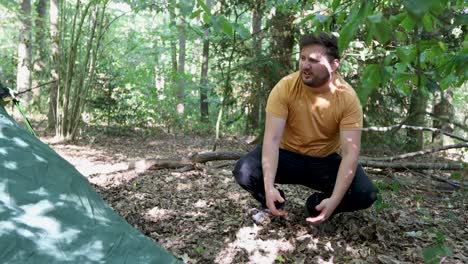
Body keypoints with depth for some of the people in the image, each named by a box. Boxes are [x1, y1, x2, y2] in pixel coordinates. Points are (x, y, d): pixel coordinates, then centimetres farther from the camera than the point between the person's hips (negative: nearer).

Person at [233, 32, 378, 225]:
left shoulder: (348, 98, -19)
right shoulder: (285, 87, -20)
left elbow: (351, 152, -23)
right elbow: (272, 138, -25)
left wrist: (334, 200, -35)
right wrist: (269, 187, -38)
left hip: (326, 161, 1)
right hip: (288, 155, 0)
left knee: (366, 194, -23)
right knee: (243, 171, -27)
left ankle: (317, 205, 7)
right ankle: (273, 203, 5)